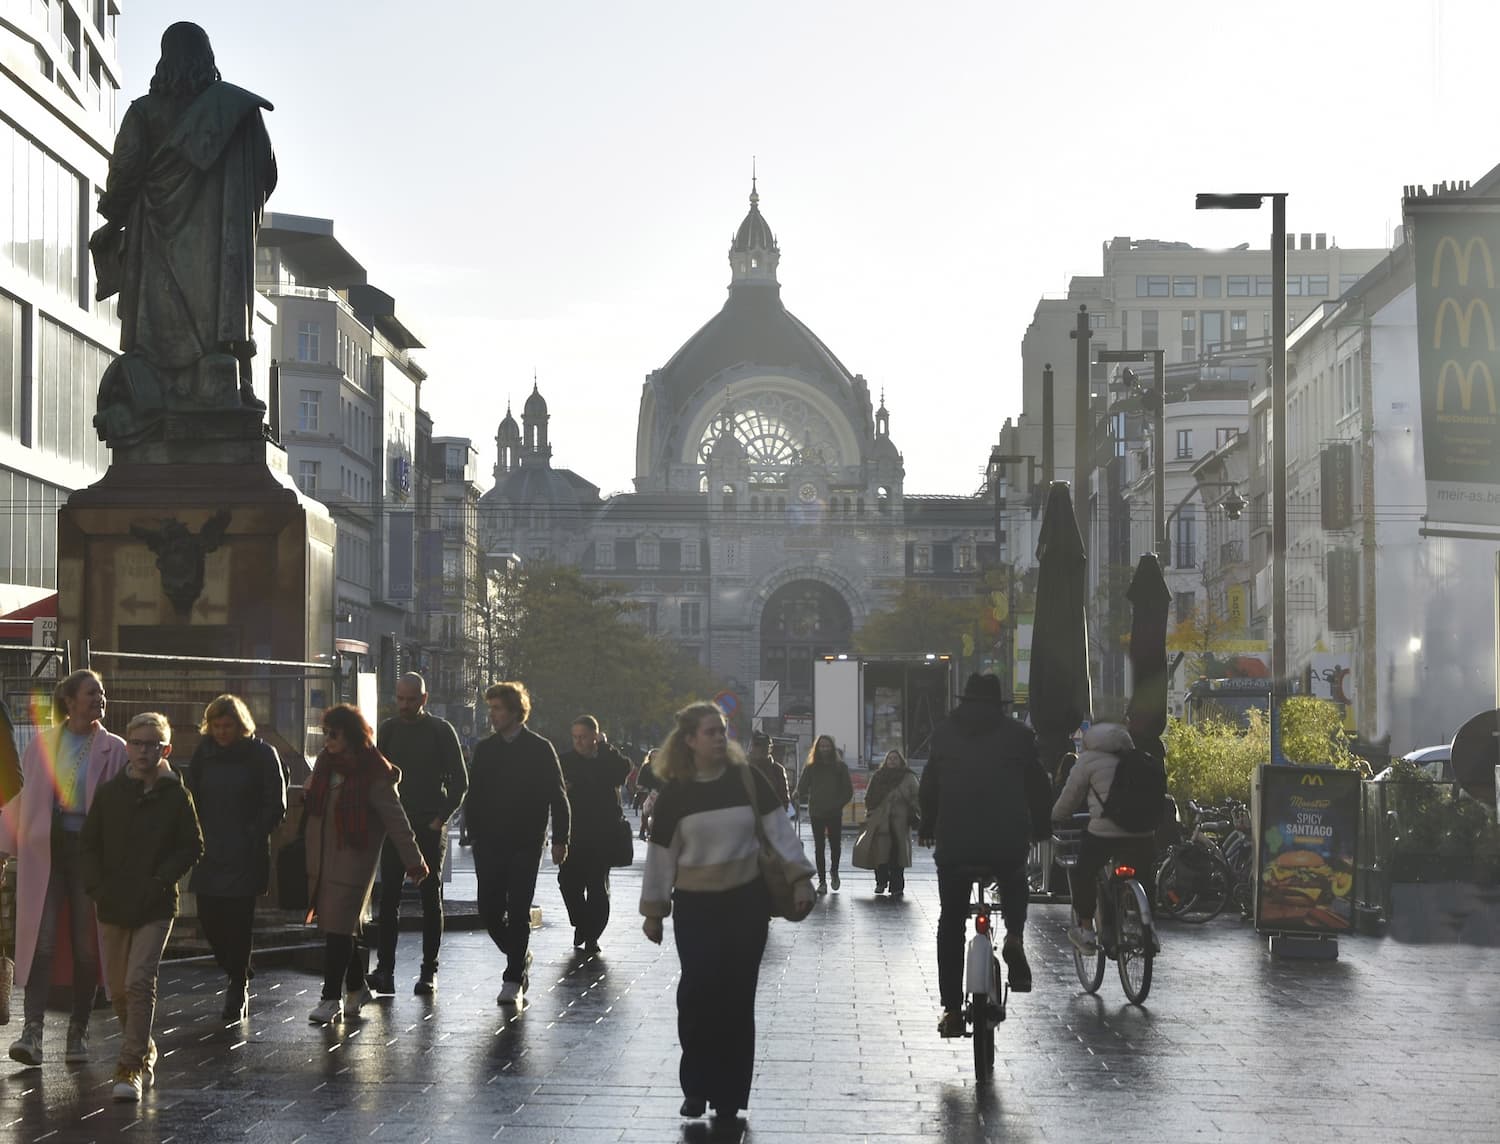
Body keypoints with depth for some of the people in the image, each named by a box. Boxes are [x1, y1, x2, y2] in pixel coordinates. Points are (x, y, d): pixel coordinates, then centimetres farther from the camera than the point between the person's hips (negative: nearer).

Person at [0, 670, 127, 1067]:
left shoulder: (114, 749, 3)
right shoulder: (42, 745, 8)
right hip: (46, 848, 1)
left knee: (86, 944, 3)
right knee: (41, 938, -8)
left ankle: (78, 1031, 13)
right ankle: (32, 1029, -12)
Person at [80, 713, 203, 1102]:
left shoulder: (176, 796, -2)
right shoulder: (109, 793, 5)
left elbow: (192, 847, 0)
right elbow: (88, 845, 8)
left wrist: (161, 880, -11)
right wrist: (97, 886, -5)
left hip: (156, 907, -4)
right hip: (112, 905, 4)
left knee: (140, 983, -14)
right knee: (118, 987, 11)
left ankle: (131, 1067, -11)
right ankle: (144, 1052, 31)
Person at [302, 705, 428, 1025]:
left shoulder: (374, 774, -13)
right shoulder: (325, 763, 7)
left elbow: (396, 819, -12)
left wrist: (414, 863, -10)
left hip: (353, 858, -7)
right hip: (320, 857, 7)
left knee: (339, 927, -7)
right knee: (343, 926, 11)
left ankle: (332, 998, -4)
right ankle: (356, 989, 25)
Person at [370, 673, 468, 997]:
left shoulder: (441, 731, -1)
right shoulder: (388, 730, 9)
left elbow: (460, 782, 0)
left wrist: (441, 817, -7)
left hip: (430, 827, -3)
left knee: (431, 897, 2)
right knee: (388, 897, -3)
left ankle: (429, 971, 6)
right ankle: (385, 969, -4)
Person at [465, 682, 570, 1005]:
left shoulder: (540, 749, -3)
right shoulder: (484, 749, 9)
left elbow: (557, 797, -2)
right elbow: (474, 795, 13)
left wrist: (560, 839, -6)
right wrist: (474, 835, 7)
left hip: (525, 845, -4)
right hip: (489, 844, 4)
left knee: (518, 913, -3)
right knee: (489, 911, 1)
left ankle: (513, 980, 2)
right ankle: (520, 957, 25)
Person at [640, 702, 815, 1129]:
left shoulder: (747, 780, -2)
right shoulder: (674, 793, -3)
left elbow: (777, 829, -1)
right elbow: (661, 854, 2)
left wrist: (801, 878, -10)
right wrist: (653, 911, 5)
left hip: (746, 902, 1)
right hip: (695, 906, -1)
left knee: (737, 997, 2)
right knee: (698, 992, -10)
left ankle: (728, 1096, 11)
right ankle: (695, 1087, 7)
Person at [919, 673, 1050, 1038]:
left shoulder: (944, 733, 7)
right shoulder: (1017, 735, 4)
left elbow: (927, 787, 9)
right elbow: (1039, 787, 7)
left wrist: (927, 827, 21)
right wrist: (1040, 827, 20)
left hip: (953, 841, 0)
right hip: (1008, 840, 0)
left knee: (951, 923, 10)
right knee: (1014, 883, 31)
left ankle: (952, 1009, 7)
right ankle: (1014, 936, 2)